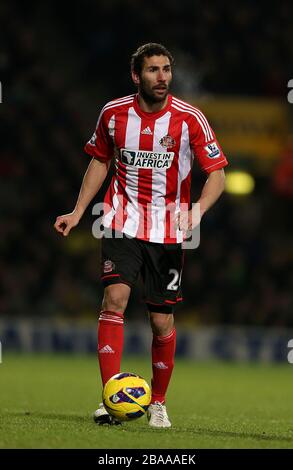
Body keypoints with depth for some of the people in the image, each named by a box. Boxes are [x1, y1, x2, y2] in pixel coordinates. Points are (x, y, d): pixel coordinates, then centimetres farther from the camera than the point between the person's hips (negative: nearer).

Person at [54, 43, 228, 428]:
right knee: (115, 297, -20)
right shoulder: (114, 113, -2)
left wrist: (194, 212, -23)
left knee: (162, 321, 2)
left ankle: (158, 402, 23)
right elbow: (100, 161, 14)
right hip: (124, 221, 1)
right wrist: (77, 212, 8)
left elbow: (217, 173, -6)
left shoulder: (190, 119, -9)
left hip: (168, 229, -1)